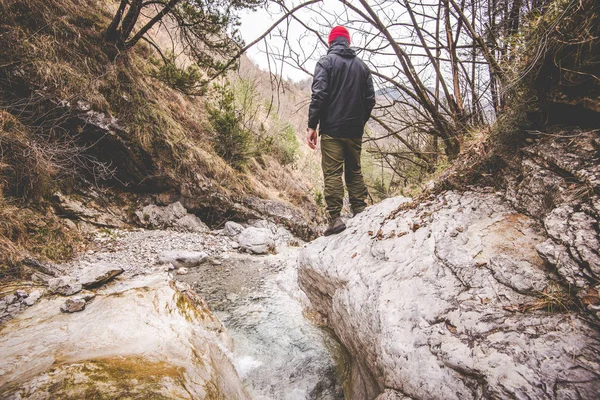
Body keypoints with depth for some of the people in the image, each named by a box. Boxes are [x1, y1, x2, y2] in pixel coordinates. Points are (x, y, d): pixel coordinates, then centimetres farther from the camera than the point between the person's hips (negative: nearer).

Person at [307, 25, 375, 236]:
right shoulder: (361, 65, 14)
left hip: (332, 128, -5)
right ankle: (360, 212, 13)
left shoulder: (326, 61, -1)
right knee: (354, 171, 12)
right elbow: (370, 99, 11)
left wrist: (312, 125, -11)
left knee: (332, 172, -5)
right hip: (355, 130, 5)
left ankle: (335, 217, -8)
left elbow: (319, 94, -13)